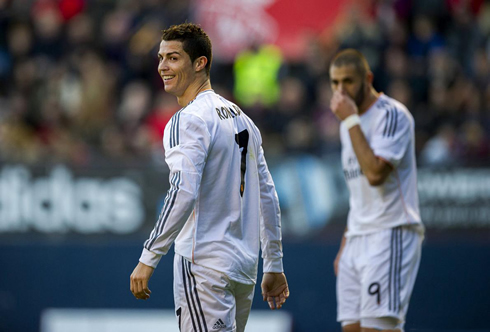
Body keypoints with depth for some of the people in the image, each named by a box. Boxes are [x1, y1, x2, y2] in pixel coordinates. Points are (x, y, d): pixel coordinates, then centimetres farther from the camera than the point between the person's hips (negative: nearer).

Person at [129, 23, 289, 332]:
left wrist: (148, 259, -21)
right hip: (244, 267, 9)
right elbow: (268, 197, 19)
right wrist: (274, 267, 23)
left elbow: (183, 193, -22)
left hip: (204, 267, -9)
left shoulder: (188, 120, -11)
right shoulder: (242, 118, 17)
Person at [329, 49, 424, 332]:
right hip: (357, 239, 9)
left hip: (390, 234, -9)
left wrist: (351, 120, -16)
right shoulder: (350, 124, 19)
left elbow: (375, 173, -23)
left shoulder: (391, 115, -9)